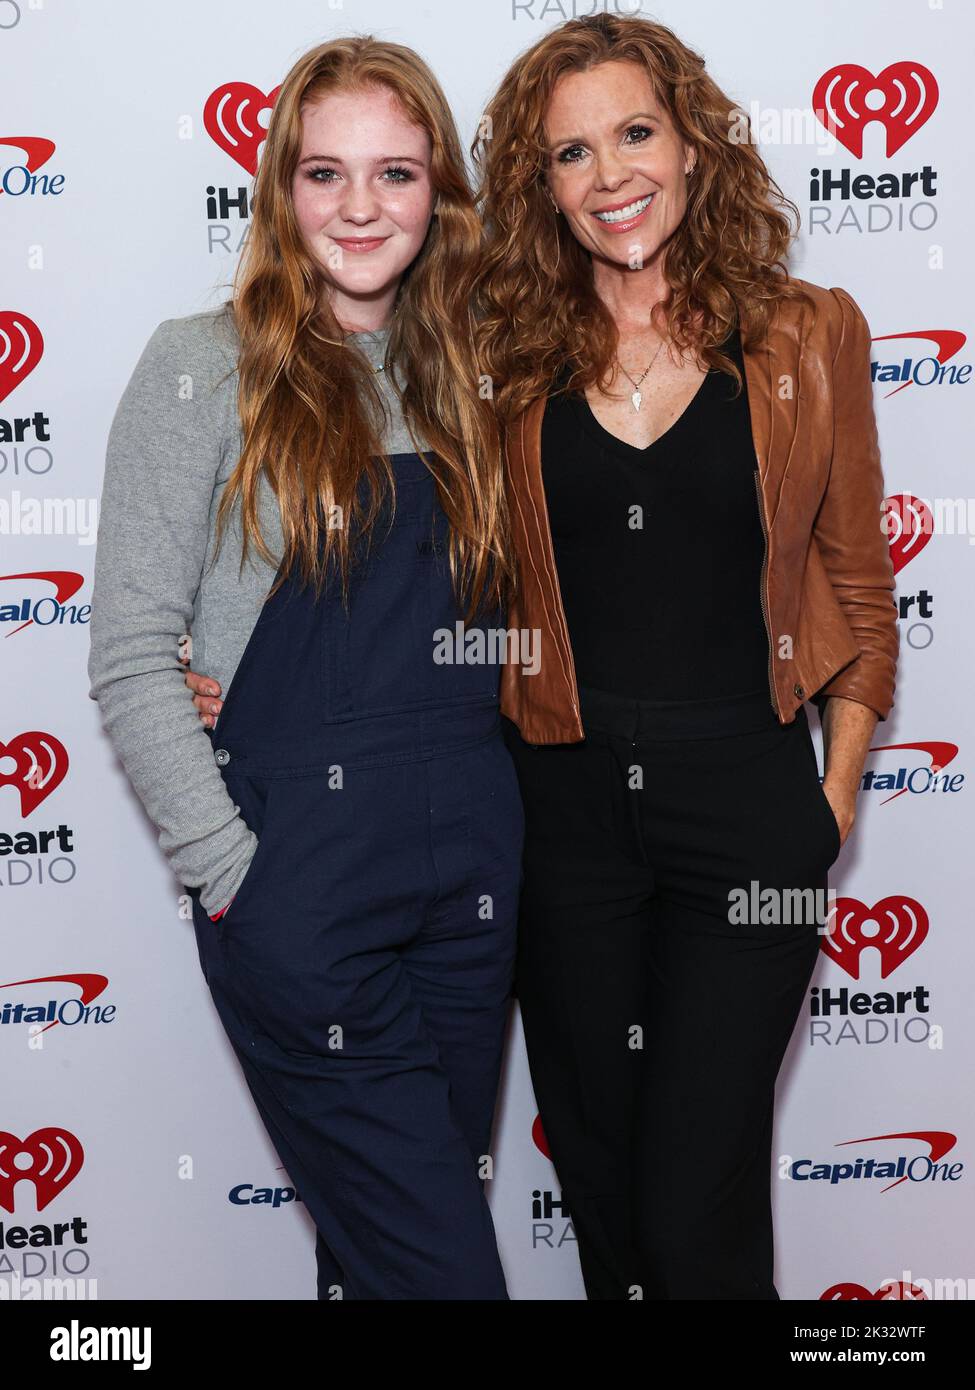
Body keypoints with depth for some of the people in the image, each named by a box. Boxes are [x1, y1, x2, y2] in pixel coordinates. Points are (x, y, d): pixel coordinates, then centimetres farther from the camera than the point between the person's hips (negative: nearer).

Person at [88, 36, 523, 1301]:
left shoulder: (461, 374, 11)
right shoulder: (206, 367, -4)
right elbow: (130, 655, -8)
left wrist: (497, 820, 6)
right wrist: (232, 871, -10)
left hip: (475, 865, 5)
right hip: (301, 880, -5)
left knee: (385, 1238, 17)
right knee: (445, 1264, 0)